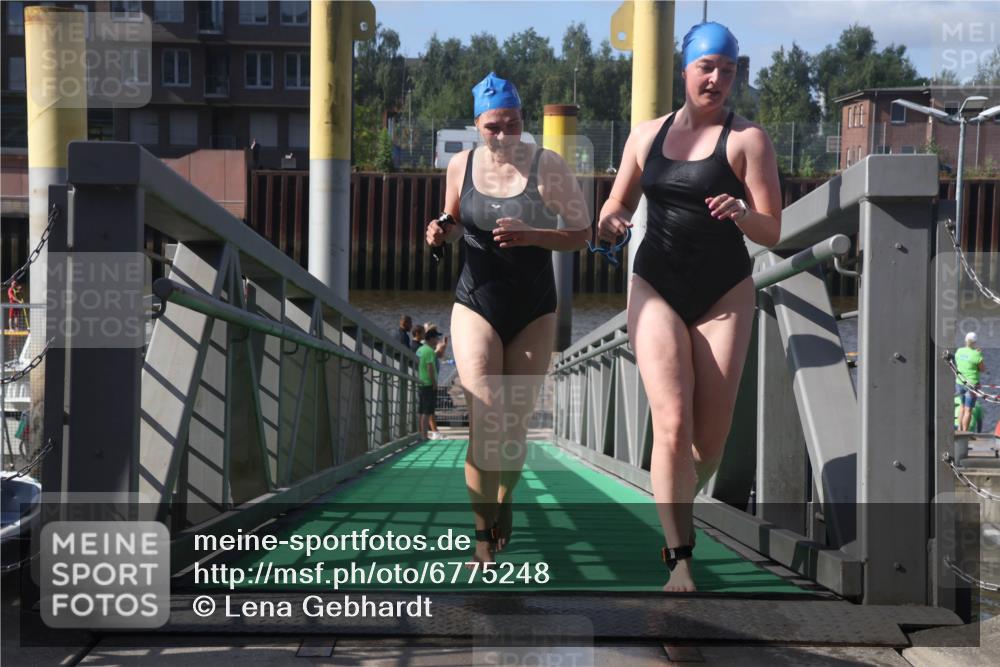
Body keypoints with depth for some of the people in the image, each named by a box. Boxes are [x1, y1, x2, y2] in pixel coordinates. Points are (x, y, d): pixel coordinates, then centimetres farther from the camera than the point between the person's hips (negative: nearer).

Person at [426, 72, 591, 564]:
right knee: (484, 425, -11)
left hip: (534, 311, 0)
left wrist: (531, 235, -21)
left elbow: (581, 233, -5)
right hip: (476, 306, 0)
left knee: (516, 425, 9)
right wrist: (441, 233, -6)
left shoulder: (548, 167, -7)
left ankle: (505, 499, 39)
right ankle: (483, 538, 1)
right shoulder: (461, 166, 1)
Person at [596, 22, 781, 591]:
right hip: (657, 292, 1)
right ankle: (679, 559, -9)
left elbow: (772, 233, -5)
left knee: (711, 436, 2)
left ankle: (679, 510, 33)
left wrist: (741, 213, -27)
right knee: (673, 424, -15)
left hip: (724, 296, -1)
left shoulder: (747, 139, -2)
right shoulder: (648, 133, 8)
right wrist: (611, 222, -7)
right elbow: (618, 206, 17)